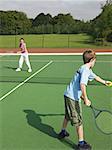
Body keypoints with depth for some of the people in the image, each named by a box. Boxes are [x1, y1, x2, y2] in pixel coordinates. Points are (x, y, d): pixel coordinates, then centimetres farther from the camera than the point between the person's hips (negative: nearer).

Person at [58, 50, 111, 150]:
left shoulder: (88, 70, 15)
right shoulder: (85, 70, -17)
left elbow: (95, 76, 33)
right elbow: (82, 85, -29)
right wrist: (86, 99, -28)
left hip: (68, 95, 10)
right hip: (73, 98, -10)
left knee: (68, 116, 28)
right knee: (78, 120, -1)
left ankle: (63, 132, 47)